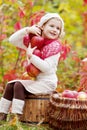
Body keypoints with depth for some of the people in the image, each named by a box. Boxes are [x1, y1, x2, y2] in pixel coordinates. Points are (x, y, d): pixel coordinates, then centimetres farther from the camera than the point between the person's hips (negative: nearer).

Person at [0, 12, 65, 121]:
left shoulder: (54, 46, -12)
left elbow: (46, 67, -23)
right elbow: (13, 40, 2)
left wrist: (30, 56, -25)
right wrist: (27, 30, -10)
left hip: (47, 82, -8)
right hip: (37, 80, 8)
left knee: (19, 85, -22)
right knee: (10, 85, -1)